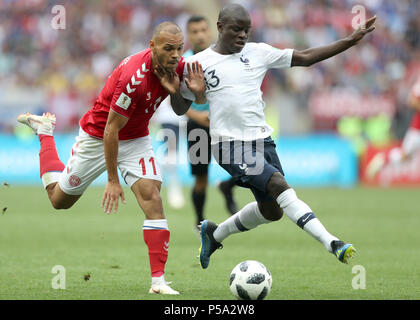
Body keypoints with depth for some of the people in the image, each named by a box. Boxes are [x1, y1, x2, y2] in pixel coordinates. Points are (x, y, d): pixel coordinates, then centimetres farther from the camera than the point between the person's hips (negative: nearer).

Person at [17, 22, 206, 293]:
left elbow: (179, 111, 3)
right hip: (98, 136, -5)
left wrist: (196, 93, -20)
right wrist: (113, 181, -24)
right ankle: (45, 131, 39)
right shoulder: (134, 76, -35)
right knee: (60, 199, 15)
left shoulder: (176, 67, -14)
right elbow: (110, 131, -28)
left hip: (137, 139, 5)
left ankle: (159, 280, -18)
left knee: (151, 195, -17)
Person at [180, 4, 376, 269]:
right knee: (280, 185, -23)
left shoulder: (258, 53, 7)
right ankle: (331, 243, -30)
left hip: (262, 139, 6)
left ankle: (215, 233, 33)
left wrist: (350, 41, 2)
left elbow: (305, 58, 7)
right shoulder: (199, 63, -2)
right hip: (231, 144, -6)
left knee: (271, 211, 9)